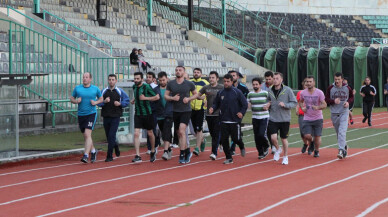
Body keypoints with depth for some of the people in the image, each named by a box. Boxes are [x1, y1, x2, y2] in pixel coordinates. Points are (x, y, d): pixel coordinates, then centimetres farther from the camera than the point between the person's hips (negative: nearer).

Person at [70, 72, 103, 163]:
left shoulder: (95, 89, 2)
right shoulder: (77, 88, 4)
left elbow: (101, 99, 14)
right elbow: (71, 98, 13)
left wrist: (95, 102, -6)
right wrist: (76, 101, -9)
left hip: (91, 114, -3)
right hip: (81, 115, 4)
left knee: (87, 134, -17)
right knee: (85, 136, 13)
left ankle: (86, 155, -20)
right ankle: (93, 151, 35)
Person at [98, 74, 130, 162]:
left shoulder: (120, 91, 3)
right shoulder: (104, 91, 8)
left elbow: (127, 101, 6)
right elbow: (99, 103, 7)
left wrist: (120, 104, -11)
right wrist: (104, 101, -12)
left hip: (115, 116, -3)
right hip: (106, 116, 3)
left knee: (111, 136, -11)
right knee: (108, 136, 10)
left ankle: (109, 156, -8)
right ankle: (116, 146, 41)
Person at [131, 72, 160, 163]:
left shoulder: (146, 87, -12)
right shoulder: (134, 87, 6)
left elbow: (157, 97, -11)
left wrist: (145, 98, -17)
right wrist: (134, 100, 7)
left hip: (147, 113, -4)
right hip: (138, 114, 4)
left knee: (150, 133, 11)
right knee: (136, 134, -10)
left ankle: (153, 152, 33)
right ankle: (138, 156, -12)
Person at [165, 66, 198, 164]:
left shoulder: (189, 84, -1)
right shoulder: (170, 84, 5)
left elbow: (195, 94, 11)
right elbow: (165, 96, 7)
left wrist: (188, 98, -9)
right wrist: (172, 98, -13)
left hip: (186, 111, -4)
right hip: (175, 111, 4)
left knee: (182, 131, -18)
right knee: (179, 134, 9)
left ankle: (182, 155, -17)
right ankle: (187, 151, 28)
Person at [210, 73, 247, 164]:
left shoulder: (237, 92, -4)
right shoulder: (220, 93, 7)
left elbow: (245, 104, 0)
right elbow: (216, 103, 14)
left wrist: (242, 112, -13)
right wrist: (213, 108, -7)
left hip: (235, 121, -4)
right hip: (224, 121, 4)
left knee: (236, 138, -4)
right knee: (224, 140, -1)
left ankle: (242, 147, 31)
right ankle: (229, 158, 10)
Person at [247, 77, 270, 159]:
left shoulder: (265, 93, -3)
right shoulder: (250, 94, 6)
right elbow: (247, 104, 16)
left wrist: (267, 107, -12)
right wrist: (248, 105, -6)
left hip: (264, 117, -4)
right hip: (255, 117, 4)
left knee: (262, 134, -16)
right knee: (256, 136, 3)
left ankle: (266, 146, 14)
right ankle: (261, 153, 15)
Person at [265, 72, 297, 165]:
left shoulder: (287, 90, -7)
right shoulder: (270, 91, 4)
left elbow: (294, 103, -5)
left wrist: (285, 105, -21)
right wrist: (268, 104, -1)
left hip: (284, 119, -2)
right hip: (273, 119, 2)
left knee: (284, 139, 7)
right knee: (273, 137, -11)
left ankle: (285, 157, 26)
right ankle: (277, 150, 21)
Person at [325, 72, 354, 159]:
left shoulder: (347, 88, 0)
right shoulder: (330, 88, -1)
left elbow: (351, 97, 16)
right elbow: (326, 99, 3)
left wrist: (348, 102, -5)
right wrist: (333, 101, -16)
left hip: (344, 113, -2)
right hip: (334, 113, 2)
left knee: (342, 132, -17)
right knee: (338, 132, 11)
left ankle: (341, 150, -22)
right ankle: (344, 146, 33)